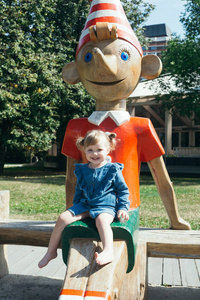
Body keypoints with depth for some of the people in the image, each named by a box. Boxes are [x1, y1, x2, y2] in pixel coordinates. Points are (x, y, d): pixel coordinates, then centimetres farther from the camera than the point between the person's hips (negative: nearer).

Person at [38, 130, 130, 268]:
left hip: (105, 206, -4)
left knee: (101, 220, -39)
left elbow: (123, 190, 6)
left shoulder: (113, 170, -1)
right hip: (85, 205, 5)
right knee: (63, 218, -13)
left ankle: (108, 252, -54)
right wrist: (76, 207, 19)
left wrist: (123, 208, -5)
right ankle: (51, 252, 1)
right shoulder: (82, 170, 11)